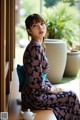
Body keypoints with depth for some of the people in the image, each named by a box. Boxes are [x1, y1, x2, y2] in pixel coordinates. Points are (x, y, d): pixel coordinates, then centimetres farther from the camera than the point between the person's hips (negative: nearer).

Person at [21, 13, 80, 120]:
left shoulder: (39, 46, 7)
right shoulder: (36, 49, -22)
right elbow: (35, 83, -25)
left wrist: (52, 87, 6)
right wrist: (50, 89, -9)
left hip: (36, 92, 9)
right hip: (34, 97, -9)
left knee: (70, 95, 19)